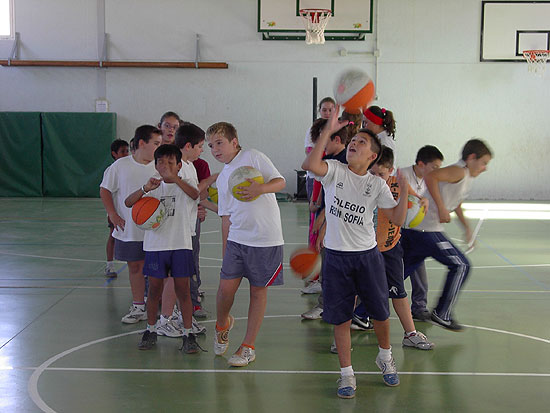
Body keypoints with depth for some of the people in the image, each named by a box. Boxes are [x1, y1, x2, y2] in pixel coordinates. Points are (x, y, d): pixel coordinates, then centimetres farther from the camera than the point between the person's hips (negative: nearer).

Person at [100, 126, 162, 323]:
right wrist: (113, 215, -2)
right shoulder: (121, 165, -3)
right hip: (129, 229, 0)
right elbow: (105, 190, 6)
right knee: (135, 266, 10)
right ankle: (138, 307, 24)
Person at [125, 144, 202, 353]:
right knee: (154, 289, 8)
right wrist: (145, 189, -20)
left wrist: (174, 178, -37)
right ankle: (151, 331, 22)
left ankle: (188, 334, 7)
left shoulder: (184, 185, 2)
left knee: (183, 290, 0)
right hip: (155, 244, 2)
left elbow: (195, 194, -23)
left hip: (180, 245, -2)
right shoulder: (153, 187, 9)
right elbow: (128, 203, -2)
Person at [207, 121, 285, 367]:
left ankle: (248, 347, 13)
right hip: (237, 239, 4)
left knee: (258, 291, 3)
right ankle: (222, 325, 27)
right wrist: (225, 250, 15)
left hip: (266, 239, -4)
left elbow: (280, 181, -9)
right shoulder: (223, 177, 15)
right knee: (226, 287, -4)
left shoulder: (253, 157, -2)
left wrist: (260, 189, -28)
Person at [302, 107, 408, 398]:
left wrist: (404, 192, -16)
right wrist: (328, 130, -30)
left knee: (380, 313, 10)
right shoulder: (335, 170, -4)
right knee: (341, 319, 4)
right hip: (335, 256, -1)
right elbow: (310, 165, -26)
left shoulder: (377, 184, 1)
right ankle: (346, 374, 17)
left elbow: (397, 219, -2)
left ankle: (385, 357, 38)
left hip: (367, 256, 1)